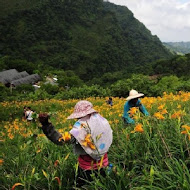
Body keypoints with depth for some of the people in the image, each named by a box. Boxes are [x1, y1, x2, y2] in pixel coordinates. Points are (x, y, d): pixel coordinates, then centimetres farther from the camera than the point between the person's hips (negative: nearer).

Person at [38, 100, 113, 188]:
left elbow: (62, 140, -33)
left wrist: (46, 125, -36)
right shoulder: (101, 120, -6)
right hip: (103, 164, 6)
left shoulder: (82, 125, -26)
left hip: (88, 168, -6)